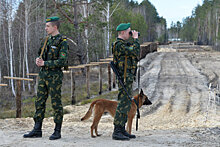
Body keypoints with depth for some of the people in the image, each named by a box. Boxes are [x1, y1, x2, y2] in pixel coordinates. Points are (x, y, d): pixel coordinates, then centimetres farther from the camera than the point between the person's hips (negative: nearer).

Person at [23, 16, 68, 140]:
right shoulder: (48, 40, 15)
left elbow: (62, 61, -18)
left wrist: (45, 63, -17)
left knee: (56, 103, -1)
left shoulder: (63, 41, -9)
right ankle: (37, 130, 13)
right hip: (43, 74, 8)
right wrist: (39, 60, -3)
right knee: (39, 102, 7)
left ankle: (57, 131, 6)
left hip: (54, 76, -8)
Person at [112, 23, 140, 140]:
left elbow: (135, 53, 24)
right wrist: (135, 38, -9)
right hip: (124, 78, -11)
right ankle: (117, 132, -10)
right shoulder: (119, 45, -15)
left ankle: (122, 130, 19)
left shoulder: (124, 44, 18)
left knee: (126, 104, 13)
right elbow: (135, 51, -22)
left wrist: (135, 40, 16)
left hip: (128, 78, 11)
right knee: (123, 104, -11)